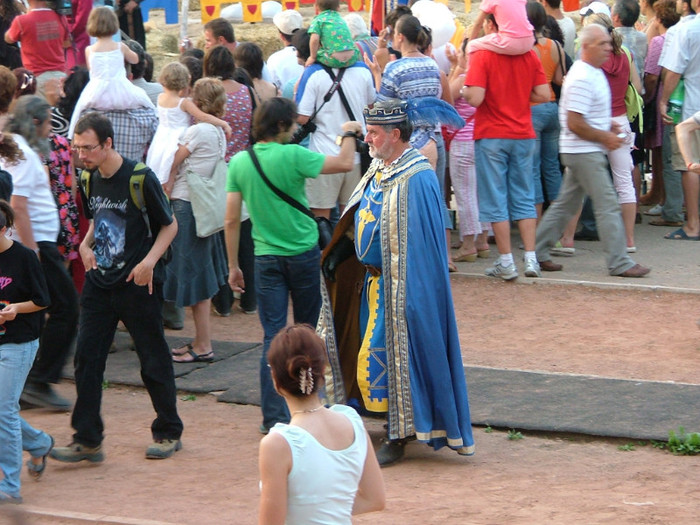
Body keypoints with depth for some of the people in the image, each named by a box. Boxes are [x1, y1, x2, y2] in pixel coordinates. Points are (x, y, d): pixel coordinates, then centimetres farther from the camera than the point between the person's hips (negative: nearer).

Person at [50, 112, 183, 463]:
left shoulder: (140, 178, -15)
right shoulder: (89, 180, 3)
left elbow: (169, 225, -7)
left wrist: (150, 260, -20)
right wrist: (86, 244, 2)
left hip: (138, 285, -6)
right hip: (99, 282, 6)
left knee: (153, 360, 6)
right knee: (87, 358, 0)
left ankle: (168, 433, 22)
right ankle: (87, 440, 4)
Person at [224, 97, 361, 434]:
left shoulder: (239, 162, -2)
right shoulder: (292, 156, -14)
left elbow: (231, 220, 0)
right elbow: (344, 164, -12)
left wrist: (233, 266, 8)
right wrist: (349, 134, 7)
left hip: (266, 257, 2)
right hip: (303, 253, -2)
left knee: (273, 337, 3)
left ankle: (274, 417, -1)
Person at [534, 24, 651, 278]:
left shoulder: (594, 72, 12)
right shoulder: (582, 78, -20)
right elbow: (574, 123, -23)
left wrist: (608, 125, 11)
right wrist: (605, 138, -15)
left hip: (587, 151, 10)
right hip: (584, 152, -10)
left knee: (565, 204, 14)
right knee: (608, 206, -8)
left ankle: (538, 252, 20)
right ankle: (620, 263, -5)